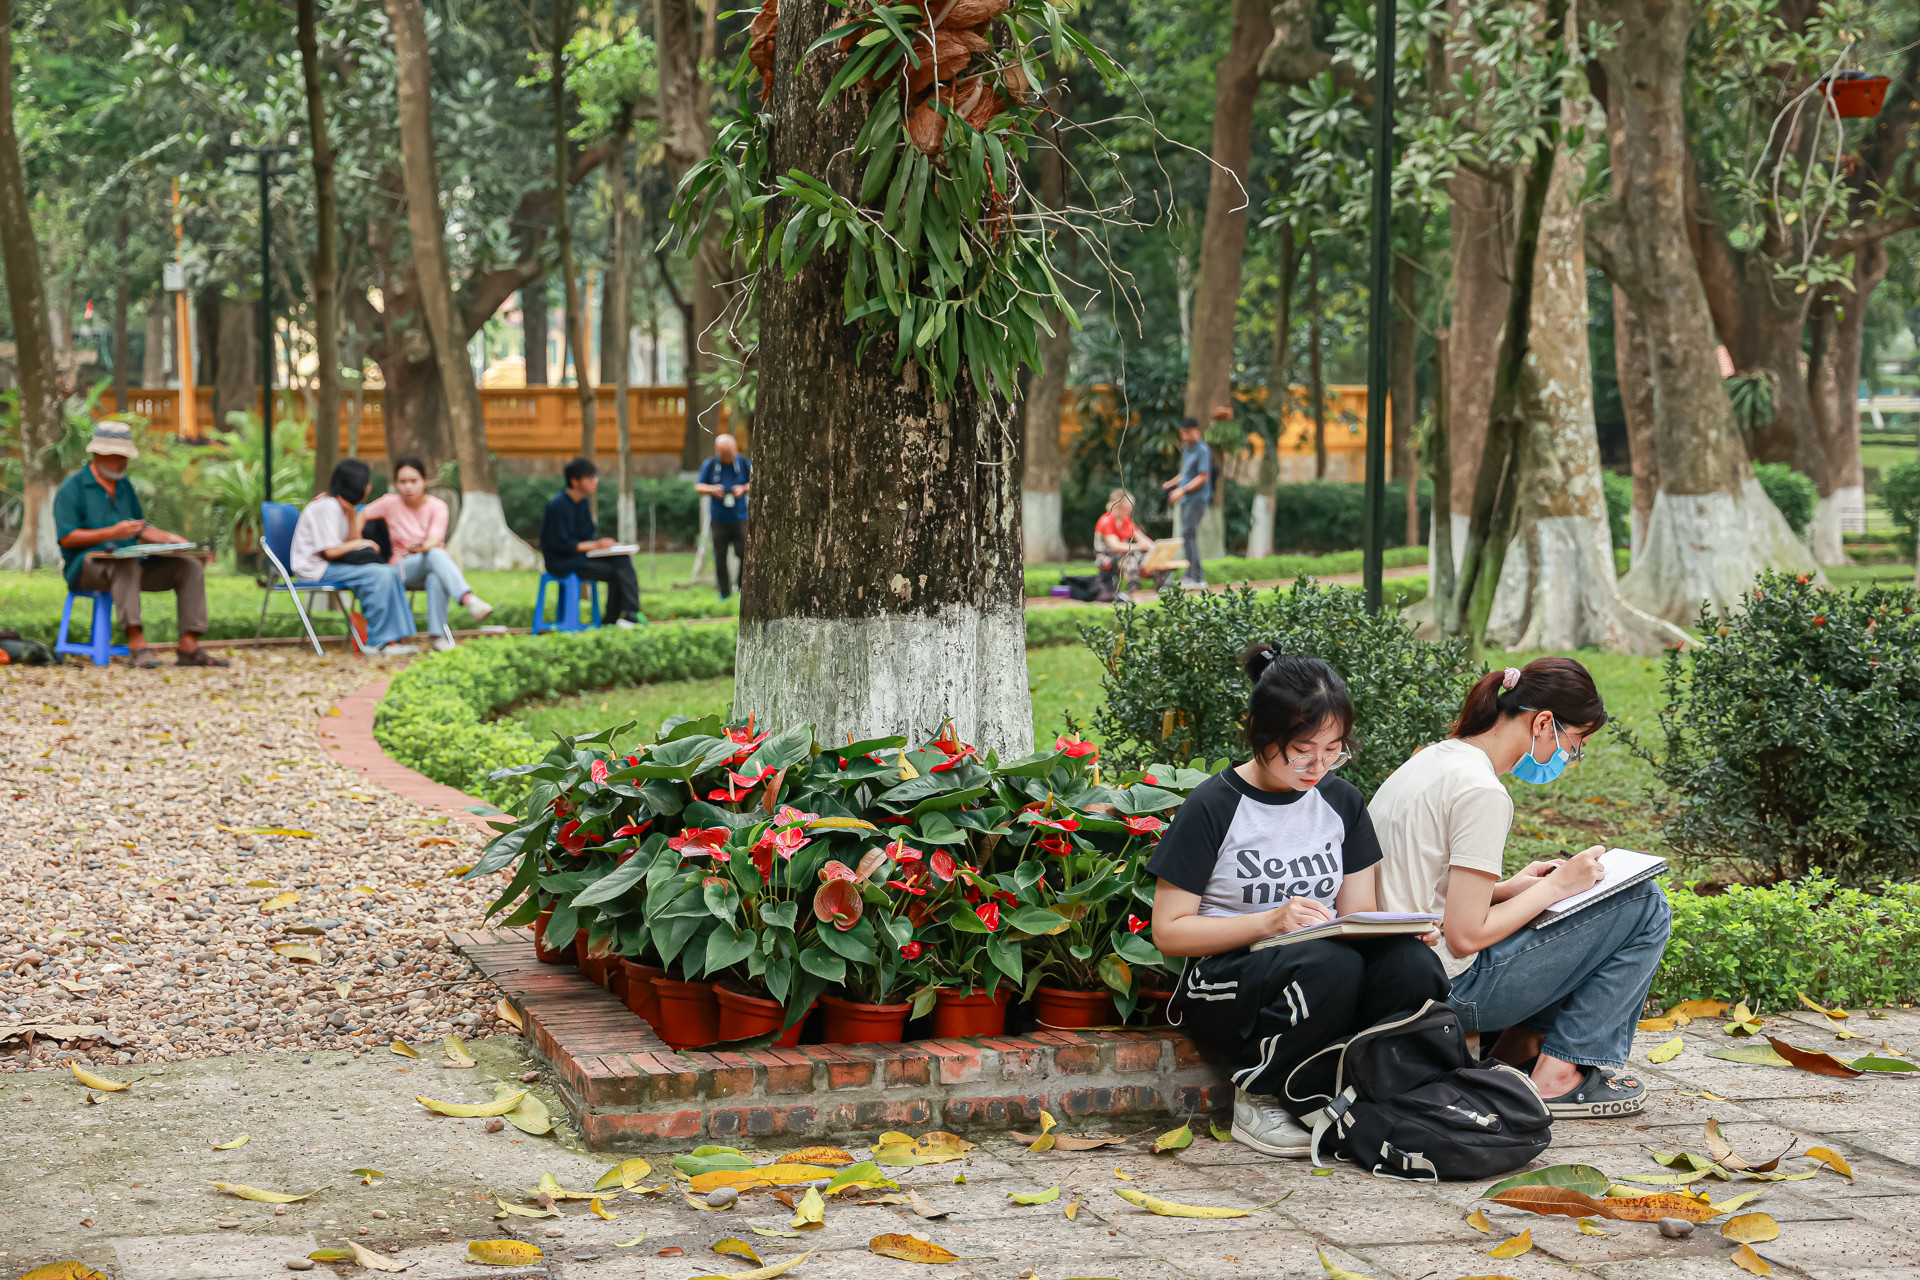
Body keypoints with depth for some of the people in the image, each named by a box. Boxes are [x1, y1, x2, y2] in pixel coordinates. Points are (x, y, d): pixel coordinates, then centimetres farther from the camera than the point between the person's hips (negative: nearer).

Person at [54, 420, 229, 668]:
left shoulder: (124, 487, 20)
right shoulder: (72, 488, -2)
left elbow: (140, 529, 23)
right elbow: (67, 537, -11)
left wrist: (170, 538, 4)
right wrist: (112, 533, -20)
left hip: (129, 565, 7)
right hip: (87, 567, -7)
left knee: (190, 566, -9)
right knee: (126, 563, -40)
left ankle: (189, 647, -21)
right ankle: (136, 643, -47)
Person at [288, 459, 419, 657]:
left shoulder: (341, 505, 14)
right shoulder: (327, 507, -16)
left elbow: (352, 542, 9)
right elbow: (331, 551, -20)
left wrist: (352, 514, -3)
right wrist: (361, 544, -5)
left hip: (329, 564, 10)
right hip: (315, 569, -10)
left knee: (390, 572, -3)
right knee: (379, 575, -23)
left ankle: (393, 638, -8)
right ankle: (377, 643, -20)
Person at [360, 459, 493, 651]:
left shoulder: (437, 507, -2)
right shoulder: (390, 503, -1)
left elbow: (435, 540, -17)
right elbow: (361, 517, 10)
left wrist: (425, 546, -40)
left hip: (432, 563, 1)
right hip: (403, 567, -1)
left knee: (436, 577, -42)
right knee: (436, 554, -38)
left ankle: (439, 635, -40)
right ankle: (469, 599, -59)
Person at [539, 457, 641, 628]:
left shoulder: (584, 502, 9)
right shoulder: (558, 505, -19)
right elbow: (560, 544, -21)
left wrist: (600, 542, -7)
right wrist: (594, 545, -20)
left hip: (579, 553, 8)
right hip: (561, 562, -8)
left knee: (622, 559, -11)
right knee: (614, 572, -18)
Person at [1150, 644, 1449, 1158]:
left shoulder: (1341, 801, 10)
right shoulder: (1213, 807, -6)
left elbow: (1357, 917, 13)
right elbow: (1168, 931, -7)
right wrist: (1270, 922, -21)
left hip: (1326, 971, 4)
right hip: (1224, 983, -4)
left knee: (1412, 963, -28)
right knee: (1329, 965, -37)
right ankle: (1257, 1098, -14)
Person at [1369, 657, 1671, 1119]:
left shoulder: (1431, 760, 11)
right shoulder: (1482, 792, -19)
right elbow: (1466, 936, -20)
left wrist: (1509, 887, 9)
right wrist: (1555, 887, -9)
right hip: (1448, 989, -10)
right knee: (1644, 906, -3)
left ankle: (1516, 1052, 15)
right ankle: (1558, 1076, 0)